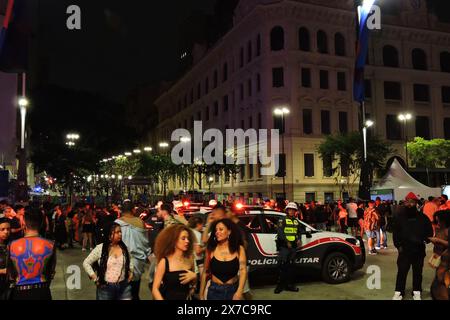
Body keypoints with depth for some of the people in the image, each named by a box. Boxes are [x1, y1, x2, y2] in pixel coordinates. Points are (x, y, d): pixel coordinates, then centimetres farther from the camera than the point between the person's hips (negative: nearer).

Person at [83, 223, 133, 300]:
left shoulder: (124, 248, 3)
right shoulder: (100, 248, -8)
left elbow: (129, 262, 22)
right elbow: (86, 263, -1)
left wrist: (131, 272, 7)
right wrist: (95, 278, -6)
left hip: (124, 287, 3)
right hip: (105, 288, -3)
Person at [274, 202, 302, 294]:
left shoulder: (296, 222, 18)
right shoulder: (282, 221, -1)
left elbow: (299, 232, 19)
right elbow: (280, 233, -12)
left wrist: (299, 240, -1)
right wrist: (287, 241, -20)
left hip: (293, 246, 6)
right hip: (284, 246, -6)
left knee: (291, 266, 9)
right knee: (282, 265, -7)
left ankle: (289, 284, 16)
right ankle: (280, 285, 0)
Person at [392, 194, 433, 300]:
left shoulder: (422, 217, -3)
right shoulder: (400, 217, 0)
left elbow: (429, 231, 7)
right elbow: (396, 233, 7)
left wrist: (425, 240, -7)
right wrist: (398, 245, 1)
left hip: (419, 250, 0)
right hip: (404, 250, 0)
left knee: (417, 272, 12)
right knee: (401, 271, 1)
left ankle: (417, 292, 25)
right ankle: (399, 292, 12)